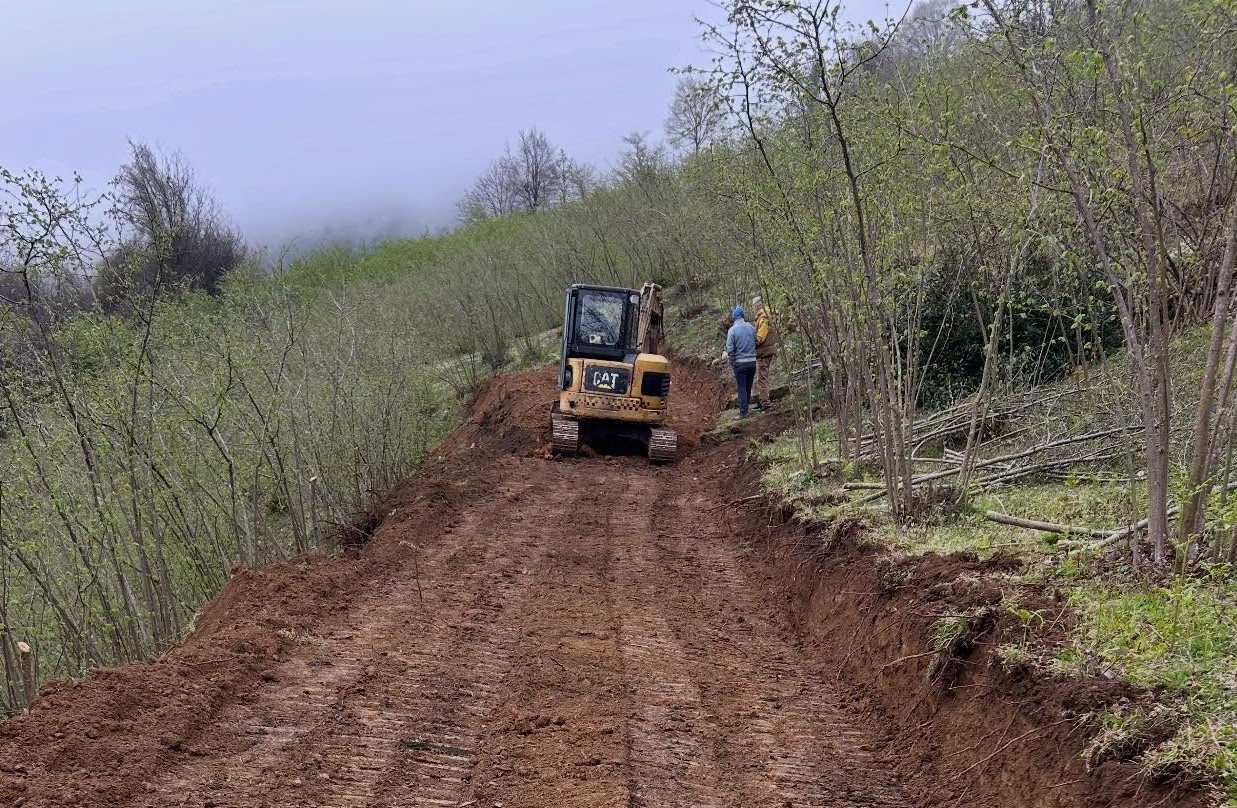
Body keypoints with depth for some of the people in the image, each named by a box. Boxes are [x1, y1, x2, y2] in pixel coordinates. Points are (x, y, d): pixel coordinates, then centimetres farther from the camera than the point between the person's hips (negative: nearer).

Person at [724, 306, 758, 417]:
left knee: (741, 387, 1)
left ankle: (743, 411, -1)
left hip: (740, 363, -4)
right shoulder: (751, 327, 0)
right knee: (748, 386, 15)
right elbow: (757, 342, 4)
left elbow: (729, 349, -12)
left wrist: (732, 361, 1)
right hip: (752, 362, 4)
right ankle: (746, 406, 25)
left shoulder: (732, 330, -10)